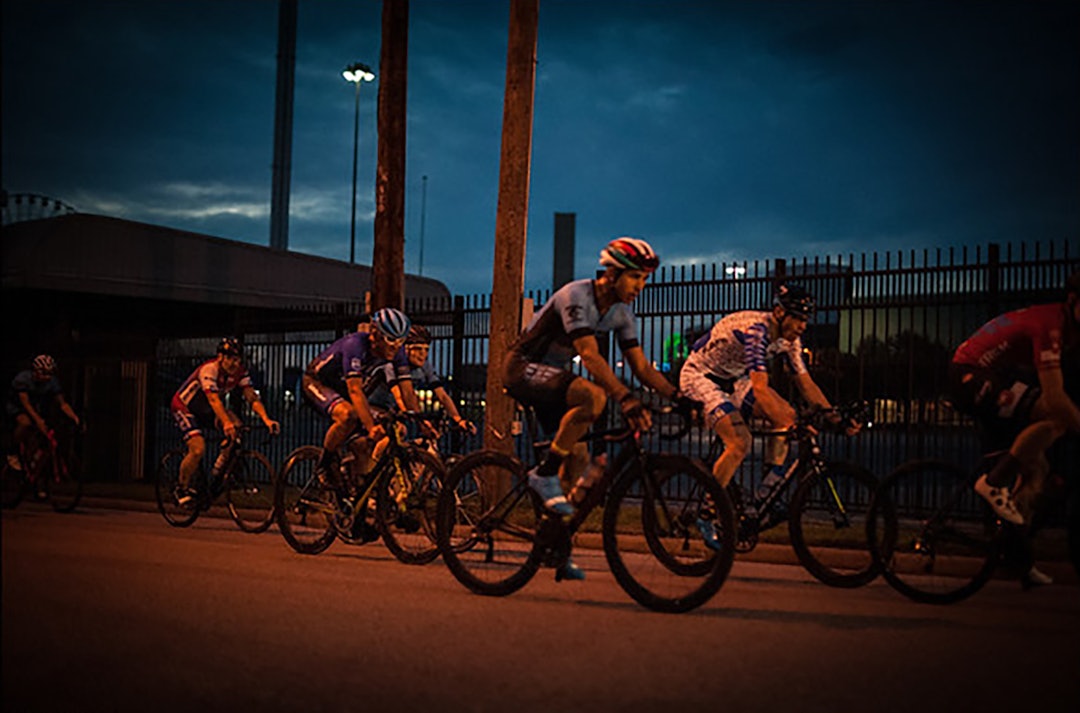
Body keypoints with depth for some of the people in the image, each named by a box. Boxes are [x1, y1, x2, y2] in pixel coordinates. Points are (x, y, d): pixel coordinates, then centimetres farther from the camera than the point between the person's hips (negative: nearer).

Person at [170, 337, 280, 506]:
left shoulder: (240, 372, -12)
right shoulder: (209, 369, -31)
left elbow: (252, 397, -21)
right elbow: (213, 399, -44)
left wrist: (266, 419, -38)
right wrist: (226, 423, -59)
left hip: (205, 410, 6)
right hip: (183, 407, -6)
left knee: (236, 426, -22)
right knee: (198, 450, -25)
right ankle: (182, 487, -1)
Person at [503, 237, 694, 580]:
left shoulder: (621, 312, 1)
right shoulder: (577, 295, -24)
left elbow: (641, 365, 2)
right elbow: (590, 355, -35)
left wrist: (679, 395, -12)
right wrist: (627, 399, -45)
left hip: (552, 373, 8)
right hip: (523, 368, -8)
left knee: (578, 456, -1)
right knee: (594, 396, -33)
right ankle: (544, 474, -21)